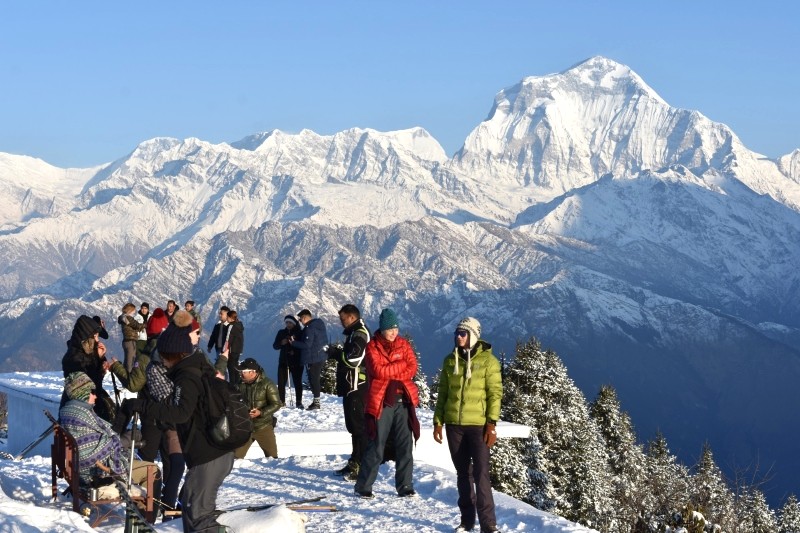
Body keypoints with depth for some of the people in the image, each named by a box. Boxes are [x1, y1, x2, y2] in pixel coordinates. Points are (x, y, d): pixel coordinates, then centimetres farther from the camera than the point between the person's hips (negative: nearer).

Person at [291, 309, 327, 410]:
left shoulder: (310, 328, -19)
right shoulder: (319, 325, 12)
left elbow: (307, 344, -23)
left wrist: (294, 342, -10)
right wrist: (297, 339, 11)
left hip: (313, 359, -10)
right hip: (321, 357, 10)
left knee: (313, 379, -4)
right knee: (317, 379, 15)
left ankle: (316, 401, -2)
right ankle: (316, 401, 21)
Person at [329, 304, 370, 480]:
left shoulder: (360, 334, -14)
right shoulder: (354, 333, 20)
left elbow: (353, 359, -24)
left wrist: (336, 353, -9)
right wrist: (337, 353, 8)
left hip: (357, 388, -11)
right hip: (352, 387, 11)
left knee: (359, 426, -10)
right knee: (353, 426, 17)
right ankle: (355, 463, 25)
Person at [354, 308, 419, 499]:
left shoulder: (403, 344, 9)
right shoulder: (372, 346, -2)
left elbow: (412, 369, -2)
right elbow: (378, 371, -15)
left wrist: (389, 373, -13)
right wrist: (401, 364, -8)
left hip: (403, 400, 4)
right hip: (381, 402, -4)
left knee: (405, 446, 3)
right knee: (375, 447, -1)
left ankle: (405, 486, 11)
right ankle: (363, 486, 10)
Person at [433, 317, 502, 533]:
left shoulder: (487, 360, -3)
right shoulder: (450, 361, 9)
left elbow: (495, 393, -6)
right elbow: (443, 393, 14)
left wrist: (492, 423, -13)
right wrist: (438, 421, 8)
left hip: (478, 424, -4)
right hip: (454, 424, 4)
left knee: (481, 473, -9)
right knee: (463, 473, 11)